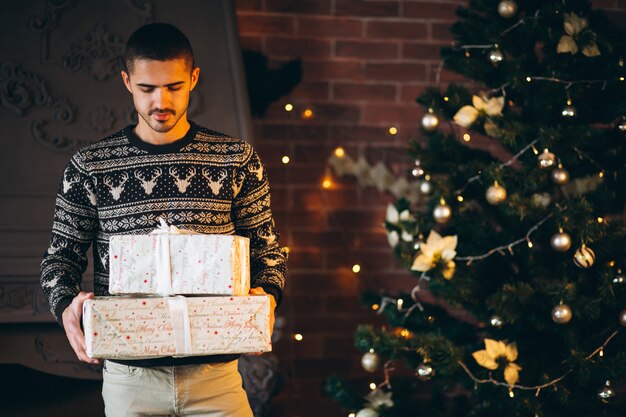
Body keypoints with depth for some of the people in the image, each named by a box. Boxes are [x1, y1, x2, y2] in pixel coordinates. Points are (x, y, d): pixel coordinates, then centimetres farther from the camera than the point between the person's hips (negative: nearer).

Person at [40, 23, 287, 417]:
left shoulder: (236, 159, 3)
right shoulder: (90, 166, 2)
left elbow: (267, 247, 8)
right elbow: (62, 255, 8)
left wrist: (266, 294, -13)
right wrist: (66, 306, -12)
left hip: (215, 371, 0)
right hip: (129, 376, 0)